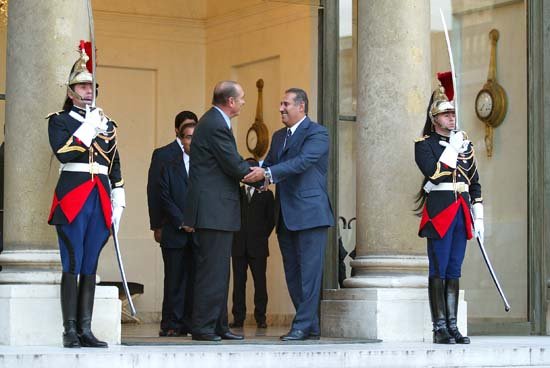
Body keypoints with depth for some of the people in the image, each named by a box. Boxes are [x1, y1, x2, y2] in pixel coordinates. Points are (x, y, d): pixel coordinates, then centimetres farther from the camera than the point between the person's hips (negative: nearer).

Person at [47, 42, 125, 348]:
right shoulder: (60, 120, 5)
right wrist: (89, 128, -12)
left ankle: (85, 329, 5)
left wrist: (118, 204, 11)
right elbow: (63, 152, -14)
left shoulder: (107, 125, 19)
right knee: (73, 265, -7)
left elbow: (115, 167, 19)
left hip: (101, 199, 5)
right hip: (72, 197, -5)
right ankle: (70, 331, -6)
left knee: (90, 266, 4)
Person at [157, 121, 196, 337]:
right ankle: (171, 324, 2)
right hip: (176, 235, 0)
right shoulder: (170, 168, 11)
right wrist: (182, 222, -9)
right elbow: (165, 200, 2)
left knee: (195, 281, -1)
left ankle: (191, 323, 2)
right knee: (175, 281, -1)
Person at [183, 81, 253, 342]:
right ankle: (203, 327, -6)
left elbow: (230, 162, 18)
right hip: (214, 210, -11)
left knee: (218, 270, 13)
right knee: (212, 270, -8)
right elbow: (234, 166, -17)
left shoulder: (214, 121, 16)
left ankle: (218, 326, 18)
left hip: (215, 210, 11)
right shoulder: (216, 125, -16)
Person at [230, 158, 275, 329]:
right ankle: (238, 318, 0)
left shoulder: (266, 194, 10)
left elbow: (271, 219, 7)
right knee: (239, 283, -1)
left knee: (260, 282, -2)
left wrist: (262, 237, 1)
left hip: (258, 246, -1)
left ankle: (260, 317, 0)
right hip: (239, 246, 1)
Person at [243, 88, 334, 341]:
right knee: (292, 274, 9)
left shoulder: (317, 134, -7)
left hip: (309, 213, -9)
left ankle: (303, 326, -9)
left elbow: (302, 162, -20)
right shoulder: (278, 136, 19)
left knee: (309, 272, -8)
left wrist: (267, 174, -28)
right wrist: (255, 174, -8)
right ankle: (311, 326, 15)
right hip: (286, 216, 9)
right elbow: (268, 165, 14)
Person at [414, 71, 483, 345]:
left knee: (454, 271, 7)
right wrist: (453, 147, -13)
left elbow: (474, 182, 17)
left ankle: (452, 327, 9)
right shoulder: (424, 144, -1)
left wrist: (478, 216, 11)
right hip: (439, 211, -5)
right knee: (439, 271, -4)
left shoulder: (465, 143, 16)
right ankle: (439, 329, -2)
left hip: (462, 213, 5)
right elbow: (434, 173, -17)